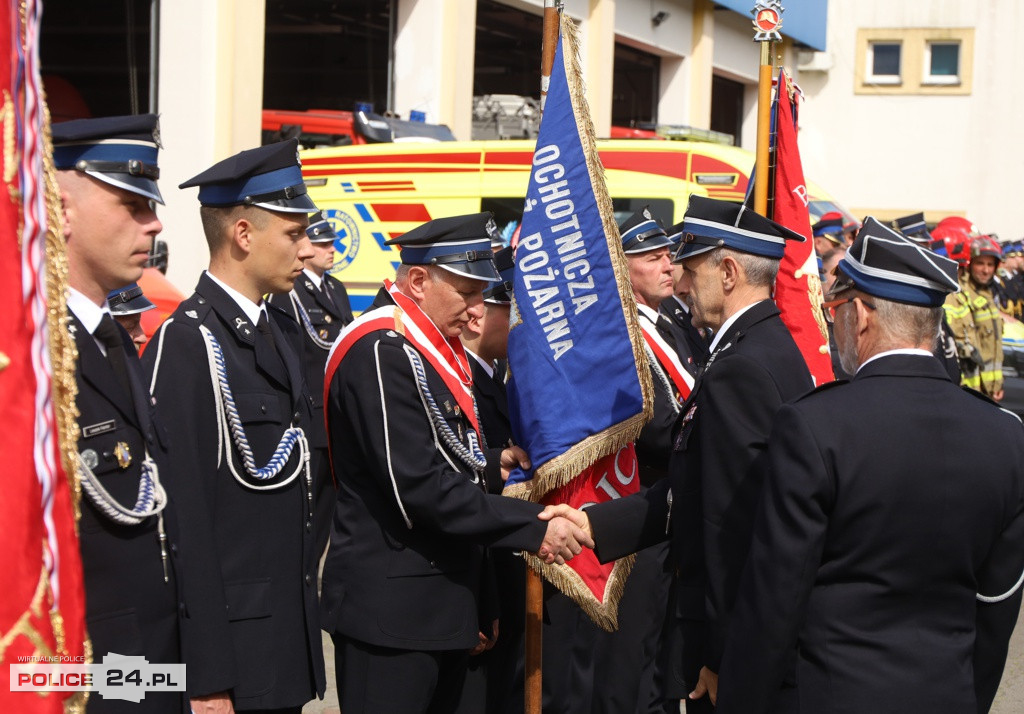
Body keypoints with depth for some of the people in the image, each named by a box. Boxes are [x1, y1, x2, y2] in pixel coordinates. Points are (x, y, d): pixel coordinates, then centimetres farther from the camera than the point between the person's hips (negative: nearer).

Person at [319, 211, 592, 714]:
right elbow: (418, 487, -24)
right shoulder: (380, 351, -18)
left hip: (442, 597, 10)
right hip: (391, 605, -10)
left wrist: (490, 465, 3)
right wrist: (532, 527, -21)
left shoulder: (431, 345, 12)